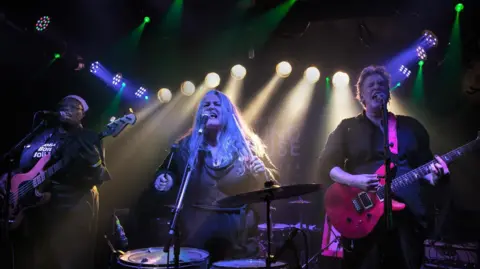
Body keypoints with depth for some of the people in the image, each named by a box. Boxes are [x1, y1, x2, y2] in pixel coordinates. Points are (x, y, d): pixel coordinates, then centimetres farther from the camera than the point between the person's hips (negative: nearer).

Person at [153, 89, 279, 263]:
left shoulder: (246, 145, -1)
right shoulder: (187, 146, 1)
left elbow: (273, 182, 1)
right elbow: (168, 170, 11)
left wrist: (262, 172, -19)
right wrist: (165, 179, -10)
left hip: (239, 226, 0)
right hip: (197, 224, 1)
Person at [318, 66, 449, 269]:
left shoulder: (411, 126, 16)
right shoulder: (347, 127, 8)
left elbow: (425, 163, 14)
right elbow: (326, 164, 0)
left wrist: (433, 175, -9)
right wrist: (354, 180, -17)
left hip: (409, 212, 3)